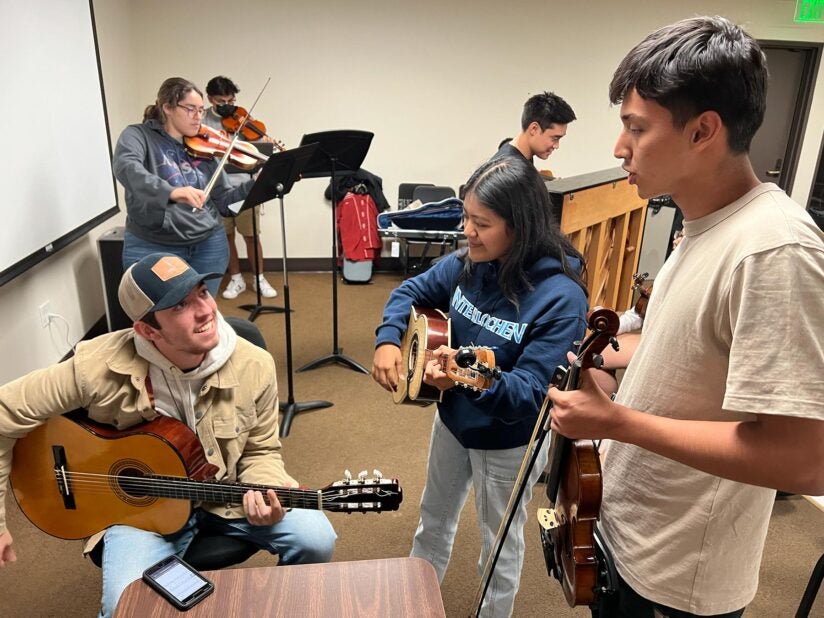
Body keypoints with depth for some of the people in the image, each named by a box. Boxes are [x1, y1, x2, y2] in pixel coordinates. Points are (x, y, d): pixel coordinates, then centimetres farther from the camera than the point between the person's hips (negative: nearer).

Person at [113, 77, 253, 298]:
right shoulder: (138, 135, -3)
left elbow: (222, 199, 6)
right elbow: (125, 167, -26)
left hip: (208, 245, 4)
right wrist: (170, 192, -43)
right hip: (153, 247, -3)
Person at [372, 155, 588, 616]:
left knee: (500, 540, 19)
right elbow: (411, 292, 4)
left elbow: (531, 391, -31)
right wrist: (388, 339, -15)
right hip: (453, 420, 6)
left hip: (508, 442, -6)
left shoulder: (560, 297, -29)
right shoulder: (468, 262, -11)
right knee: (435, 517, 28)